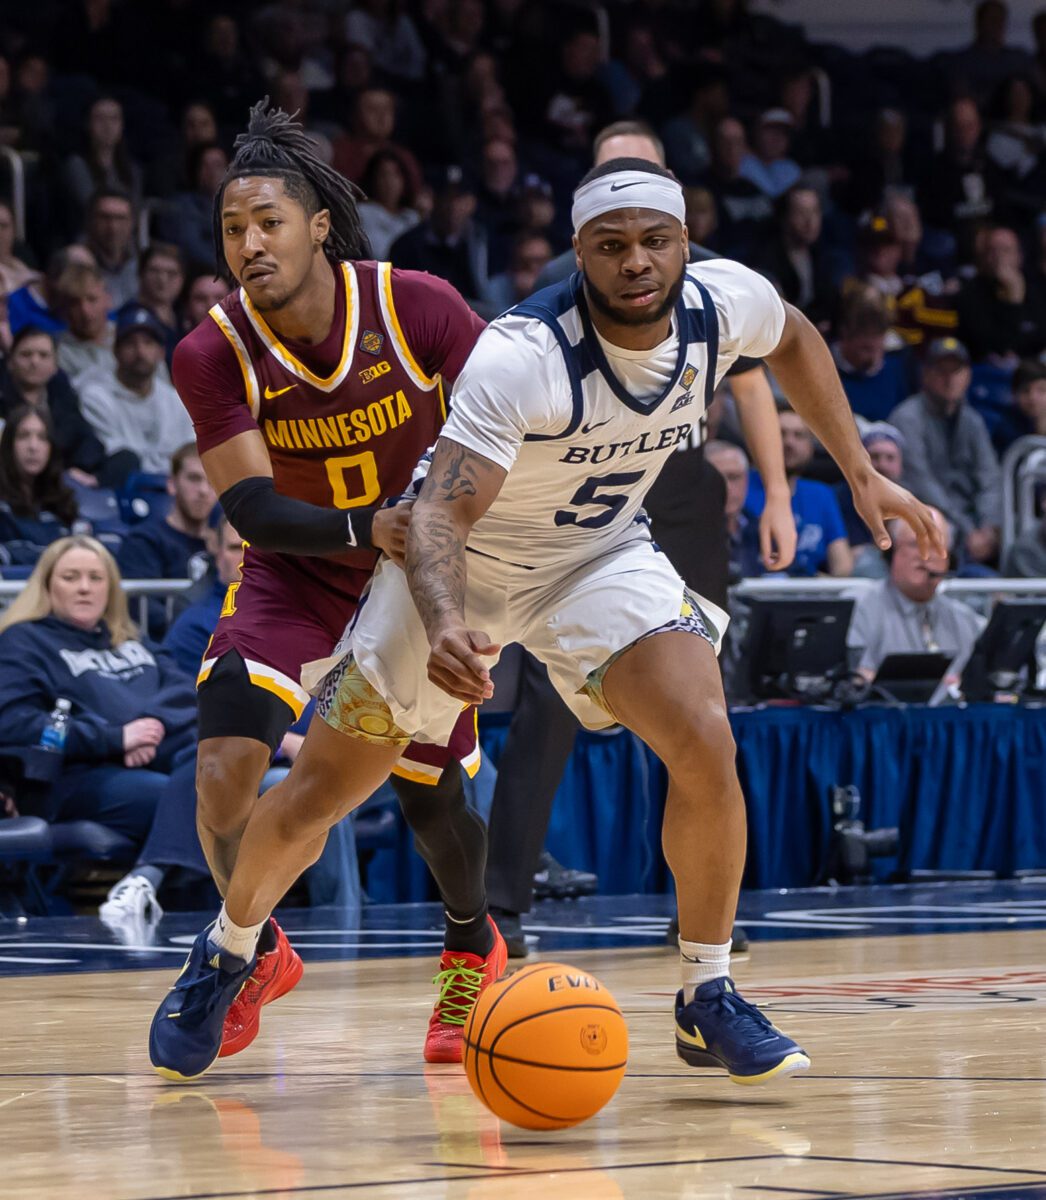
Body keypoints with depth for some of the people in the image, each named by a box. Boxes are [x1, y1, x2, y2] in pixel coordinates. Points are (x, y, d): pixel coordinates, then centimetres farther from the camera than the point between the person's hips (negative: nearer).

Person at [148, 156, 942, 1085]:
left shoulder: (725, 303, -18)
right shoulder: (521, 356, -34)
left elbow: (793, 338, 9)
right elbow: (438, 518, -39)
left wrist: (861, 473, 6)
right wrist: (444, 626, -58)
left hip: (601, 553, 3)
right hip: (466, 560, -3)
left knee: (705, 745, -23)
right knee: (315, 798, 3)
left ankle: (709, 1000, -6)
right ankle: (226, 955, 33)